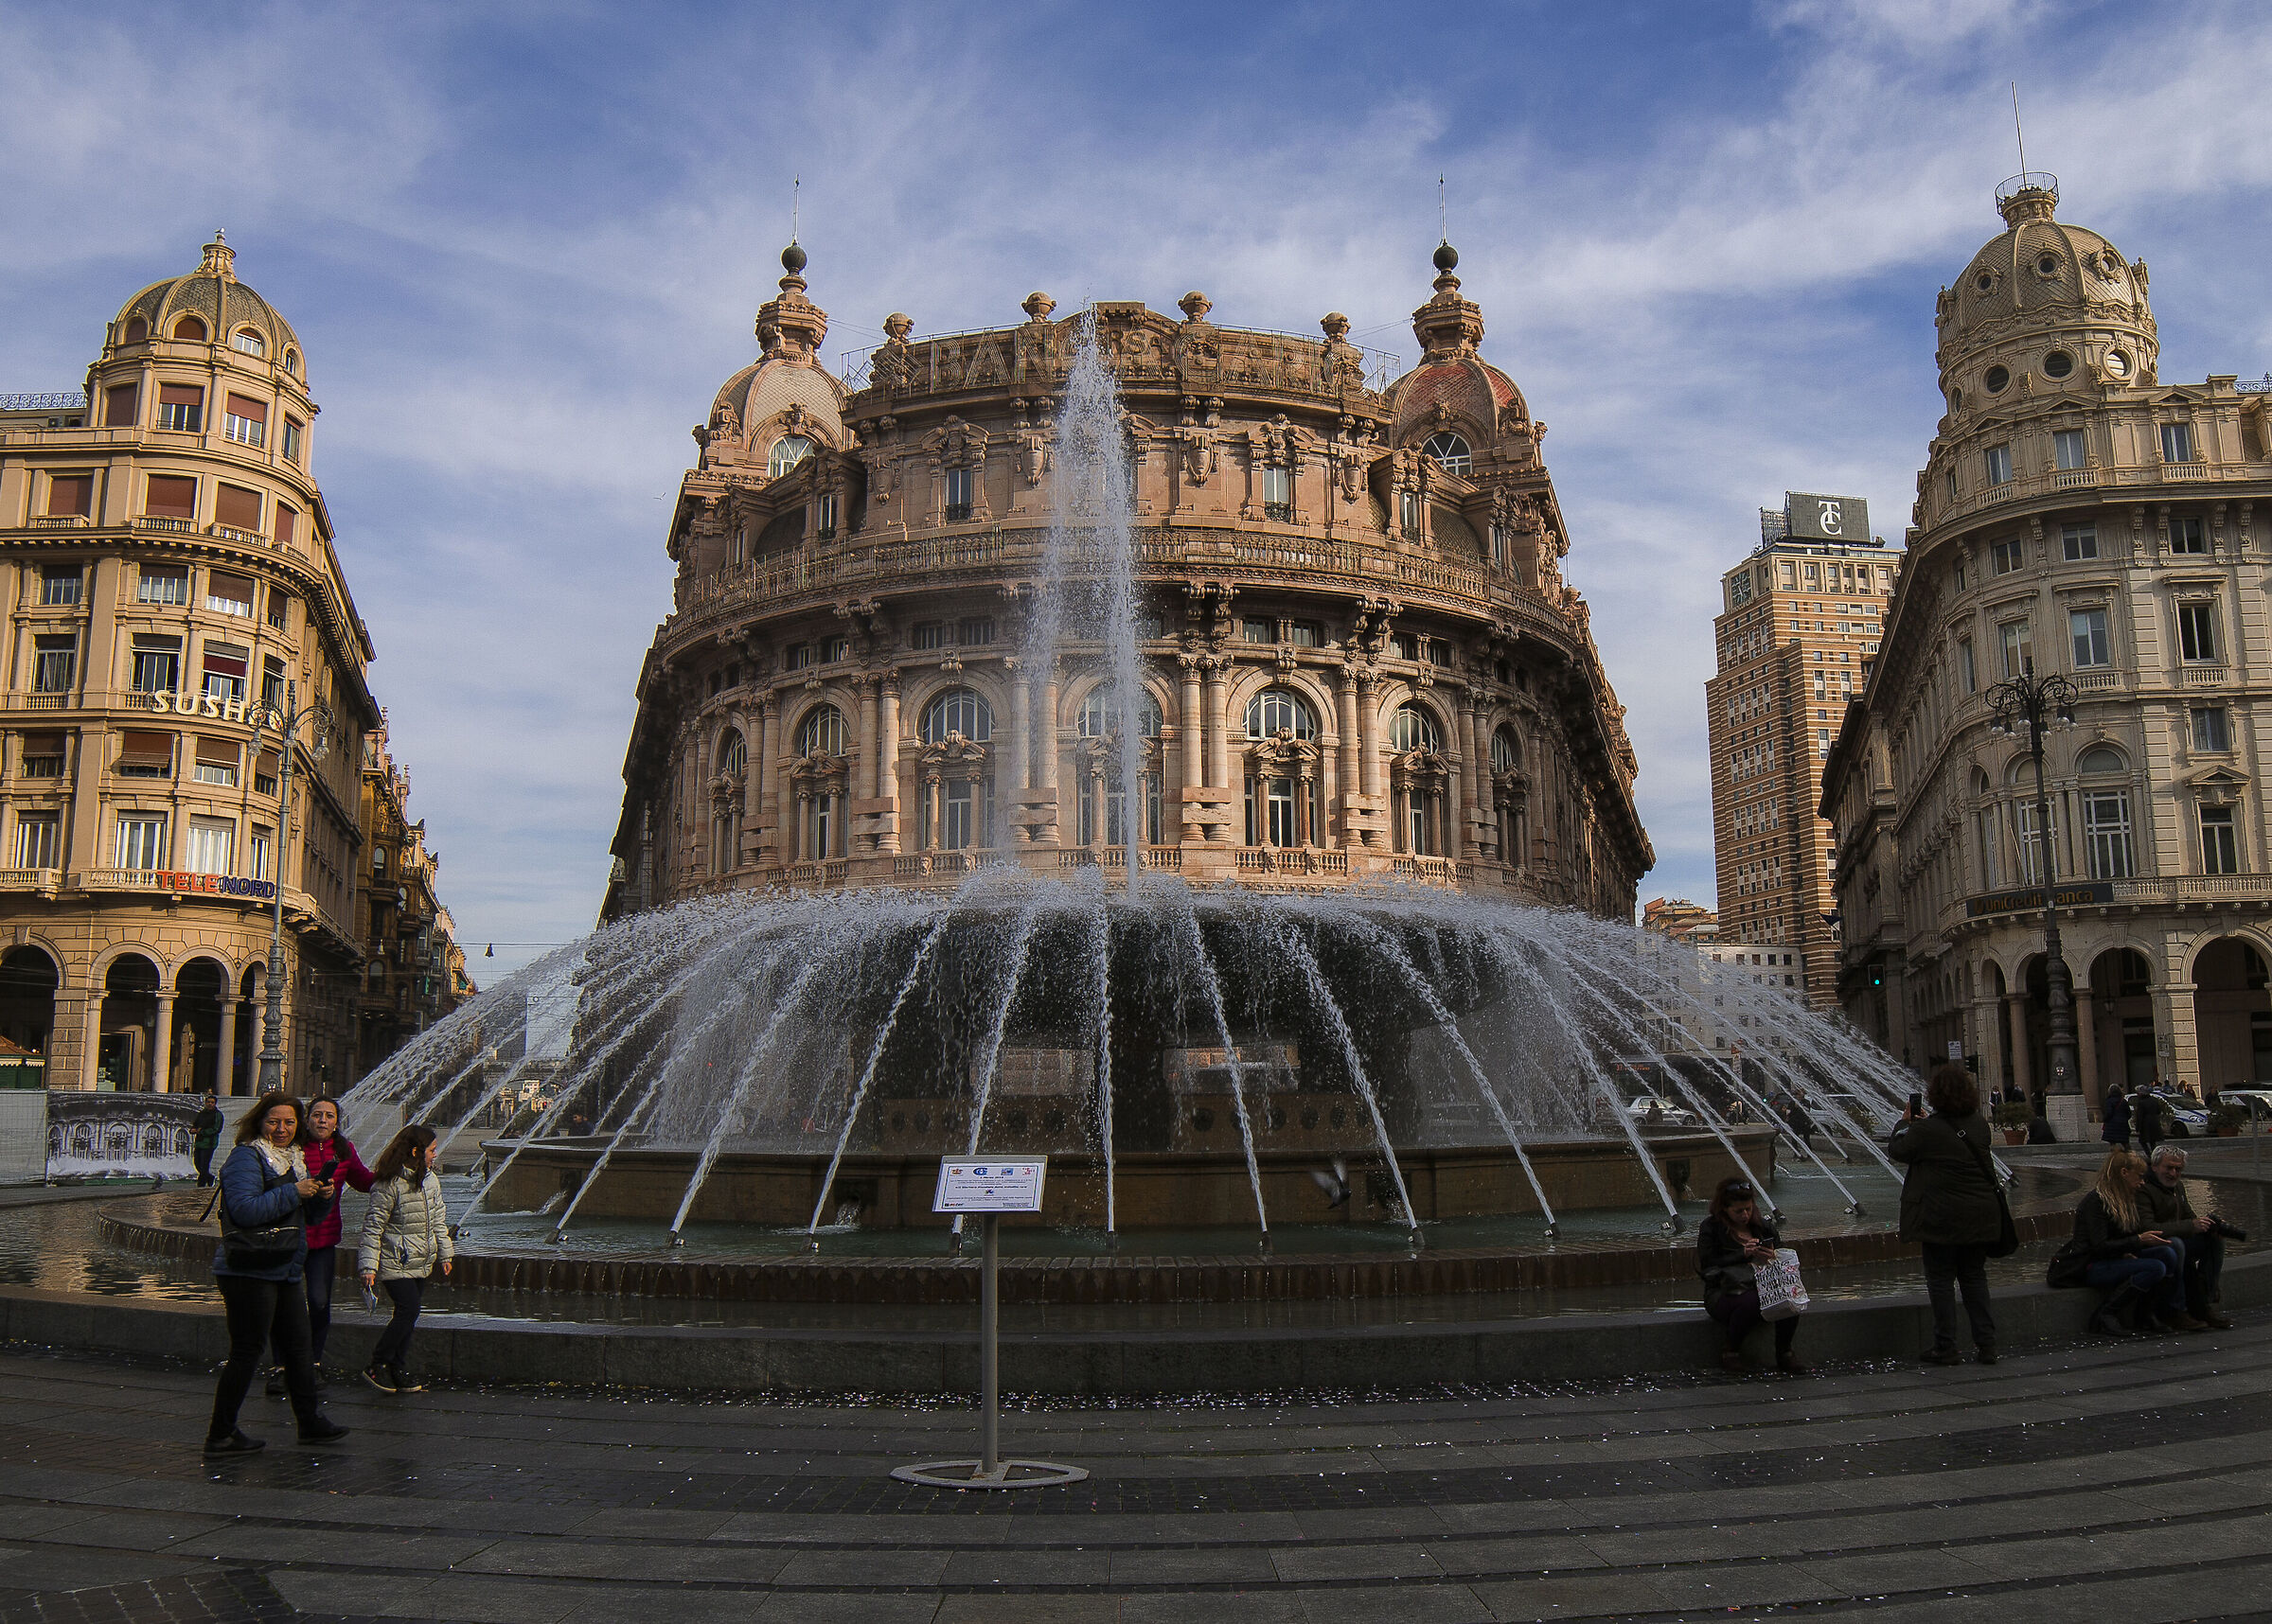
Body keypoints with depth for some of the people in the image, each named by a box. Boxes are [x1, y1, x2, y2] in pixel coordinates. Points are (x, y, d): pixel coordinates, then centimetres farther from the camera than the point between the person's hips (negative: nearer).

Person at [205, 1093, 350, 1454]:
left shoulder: (293, 1158, 15)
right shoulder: (245, 1158, -12)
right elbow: (245, 1210, -25)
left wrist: (317, 1195, 5)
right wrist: (294, 1193, -23)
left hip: (285, 1271, 9)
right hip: (249, 1271, -9)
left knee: (297, 1348, 14)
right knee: (247, 1352, -4)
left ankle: (310, 1421, 24)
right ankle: (220, 1435, 6)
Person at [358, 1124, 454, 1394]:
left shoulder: (430, 1180, 7)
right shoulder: (389, 1184, -16)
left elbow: (438, 1218, 16)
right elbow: (373, 1226, -14)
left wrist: (445, 1253, 16)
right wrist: (369, 1266, -16)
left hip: (422, 1262, 7)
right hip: (396, 1263, -7)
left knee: (409, 1316, 9)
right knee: (408, 1310, -14)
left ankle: (398, 1372, 16)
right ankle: (377, 1365, 0)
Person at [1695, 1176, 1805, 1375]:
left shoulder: (1764, 1226, 14)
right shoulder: (1710, 1228, 2)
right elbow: (1709, 1266, -9)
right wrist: (1743, 1254, -15)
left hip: (1763, 1287, 4)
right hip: (1724, 1291, -4)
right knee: (1751, 1301, -38)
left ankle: (1784, 1352, -6)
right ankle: (1732, 1350, -12)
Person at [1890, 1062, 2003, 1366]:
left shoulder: (1927, 1130, -16)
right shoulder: (1980, 1125, 1)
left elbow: (1896, 1150, -2)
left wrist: (1905, 1122, 15)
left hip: (1942, 1217, -5)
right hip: (1981, 1213, 5)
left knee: (1940, 1279, 4)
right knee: (1974, 1276, 15)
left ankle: (1946, 1348, 7)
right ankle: (1986, 1344, 15)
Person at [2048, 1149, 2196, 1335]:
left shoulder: (2126, 1199, 13)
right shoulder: (2097, 1200, -16)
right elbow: (2100, 1247, -21)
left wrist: (2129, 1252, -5)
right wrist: (2139, 1240, -23)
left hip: (2114, 1259, 9)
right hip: (2088, 1267, -9)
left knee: (2167, 1254, -10)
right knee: (2155, 1268, -25)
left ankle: (2146, 1315, -3)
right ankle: (2105, 1315, -18)